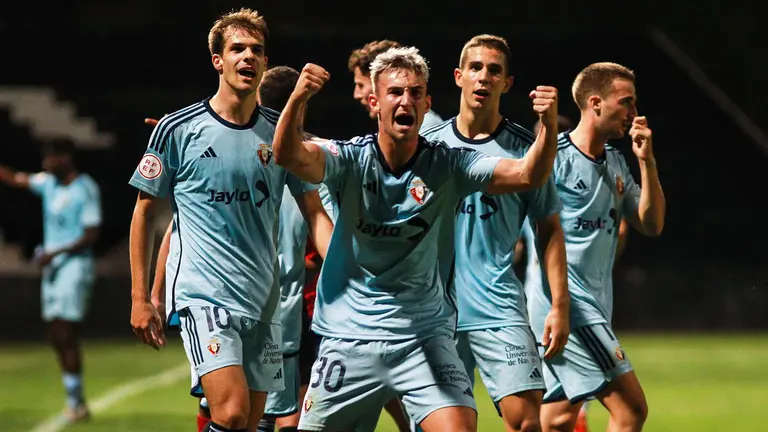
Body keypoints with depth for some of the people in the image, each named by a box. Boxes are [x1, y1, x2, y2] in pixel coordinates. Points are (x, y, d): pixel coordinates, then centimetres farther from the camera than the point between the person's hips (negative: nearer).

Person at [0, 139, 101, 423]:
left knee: (66, 335, -10)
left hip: (74, 265, -8)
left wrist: (56, 253, -18)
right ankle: (74, 402, 12)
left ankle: (77, 403, -5)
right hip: (52, 266, 8)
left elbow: (91, 235, -14)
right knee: (55, 335, 6)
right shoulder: (49, 183, 10)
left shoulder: (86, 190, -12)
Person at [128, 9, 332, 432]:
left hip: (263, 301, 5)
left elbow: (315, 214, 9)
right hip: (203, 296, -5)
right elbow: (144, 211, 5)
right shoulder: (177, 129, -3)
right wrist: (140, 297, 1)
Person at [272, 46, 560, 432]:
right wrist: (297, 100, -46)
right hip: (349, 334, 0)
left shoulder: (446, 165, -5)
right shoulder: (352, 158, -8)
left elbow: (527, 175, -15)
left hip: (425, 336, 0)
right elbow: (288, 155, -26)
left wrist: (549, 125, -34)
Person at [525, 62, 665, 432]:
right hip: (565, 303, -9)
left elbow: (651, 225, 10)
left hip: (595, 304, 9)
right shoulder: (553, 157, -10)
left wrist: (646, 161, 2)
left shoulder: (616, 163, 14)